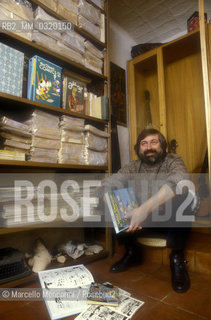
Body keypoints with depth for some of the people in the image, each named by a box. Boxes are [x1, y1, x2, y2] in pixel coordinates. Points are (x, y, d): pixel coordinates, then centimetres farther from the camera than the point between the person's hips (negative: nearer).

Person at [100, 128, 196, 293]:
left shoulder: (173, 160, -11)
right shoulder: (134, 166, -1)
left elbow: (180, 181, -35)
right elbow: (107, 183, -10)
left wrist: (145, 207, -46)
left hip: (171, 218, -3)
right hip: (144, 218, 4)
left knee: (181, 194, -32)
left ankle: (177, 257, -16)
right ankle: (132, 252, 6)